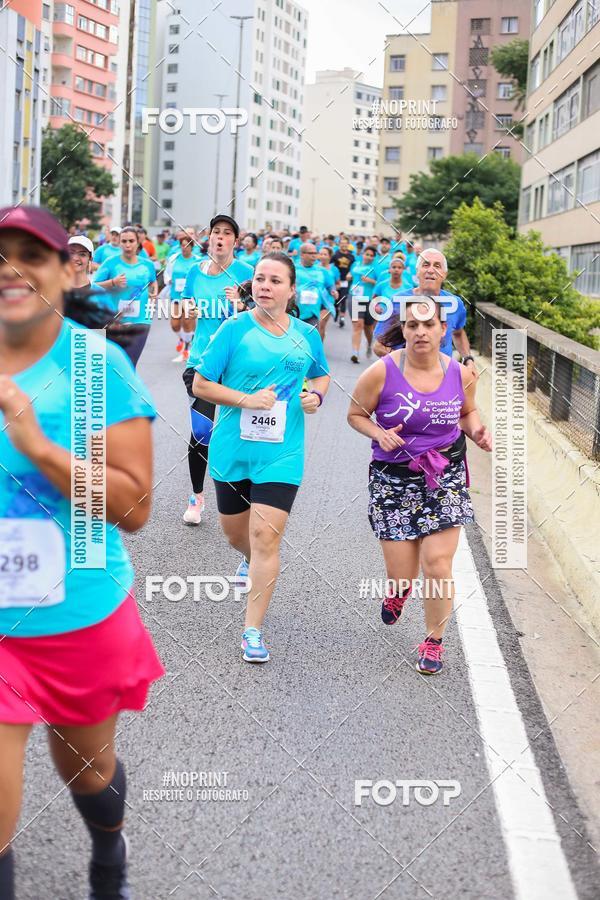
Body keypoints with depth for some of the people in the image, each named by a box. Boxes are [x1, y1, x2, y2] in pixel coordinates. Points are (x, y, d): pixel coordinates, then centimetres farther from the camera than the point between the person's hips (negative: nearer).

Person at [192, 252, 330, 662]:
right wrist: (247, 400, -18)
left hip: (281, 453, 0)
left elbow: (321, 375, 22)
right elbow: (201, 385, -5)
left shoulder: (307, 334, 4)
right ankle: (253, 560, 55)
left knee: (266, 538, -9)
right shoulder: (235, 329, -5)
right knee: (236, 533, 17)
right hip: (233, 448, 0)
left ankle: (253, 631, 1)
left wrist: (316, 395, -1)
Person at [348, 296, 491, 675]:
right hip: (394, 479, -1)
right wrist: (379, 434, -19)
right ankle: (400, 588, 44)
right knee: (402, 572, 2)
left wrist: (477, 431, -5)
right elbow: (356, 414, 0)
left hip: (446, 477, 1)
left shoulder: (460, 374, -3)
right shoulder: (382, 372, -12)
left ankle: (434, 641, 19)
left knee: (438, 564, -6)